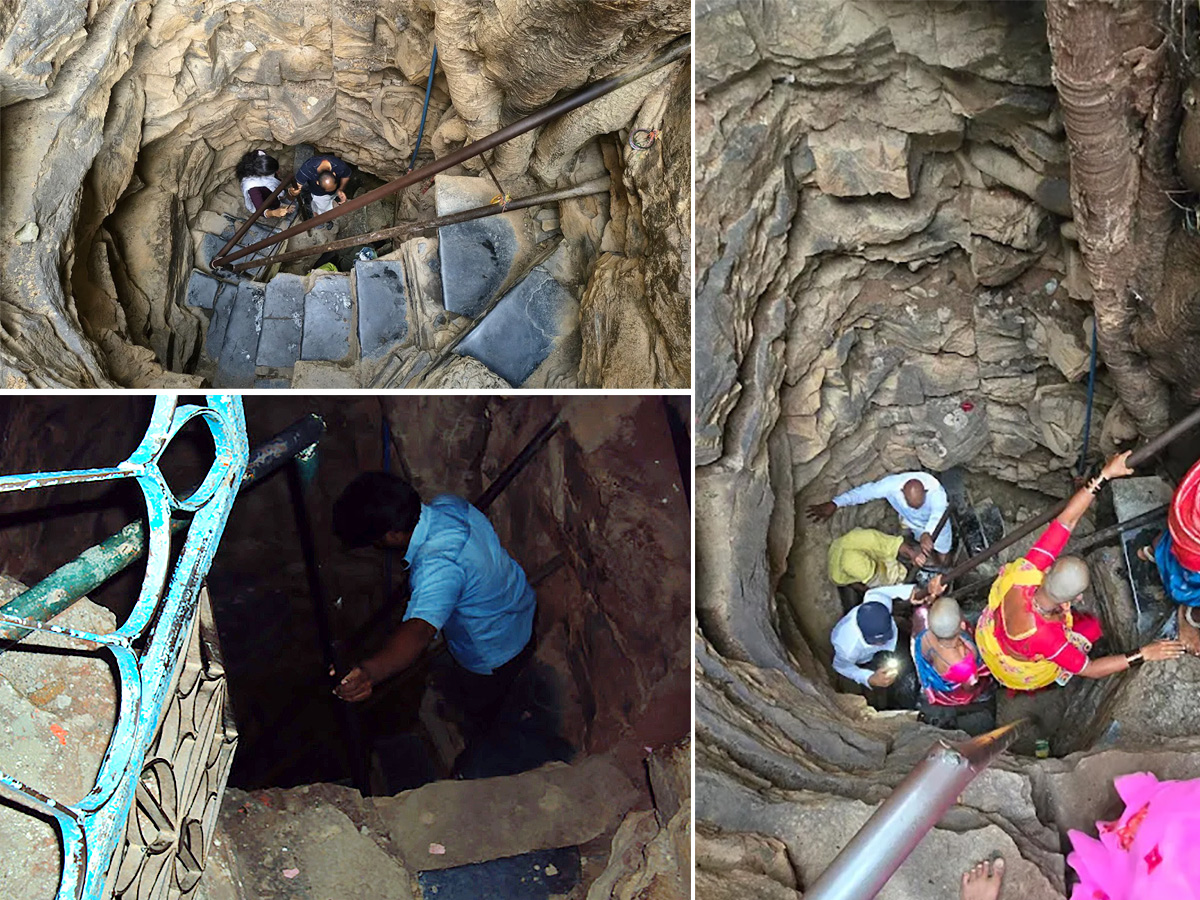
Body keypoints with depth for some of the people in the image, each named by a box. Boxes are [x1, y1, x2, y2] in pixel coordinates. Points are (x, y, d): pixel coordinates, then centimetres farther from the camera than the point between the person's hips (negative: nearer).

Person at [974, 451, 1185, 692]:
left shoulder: (1027, 571, -39)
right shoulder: (1043, 636, -48)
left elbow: (1067, 519, -33)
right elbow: (1089, 669, -30)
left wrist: (1105, 474, -34)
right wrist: (1142, 655, -31)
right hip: (1019, 670, -4)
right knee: (1092, 626, 13)